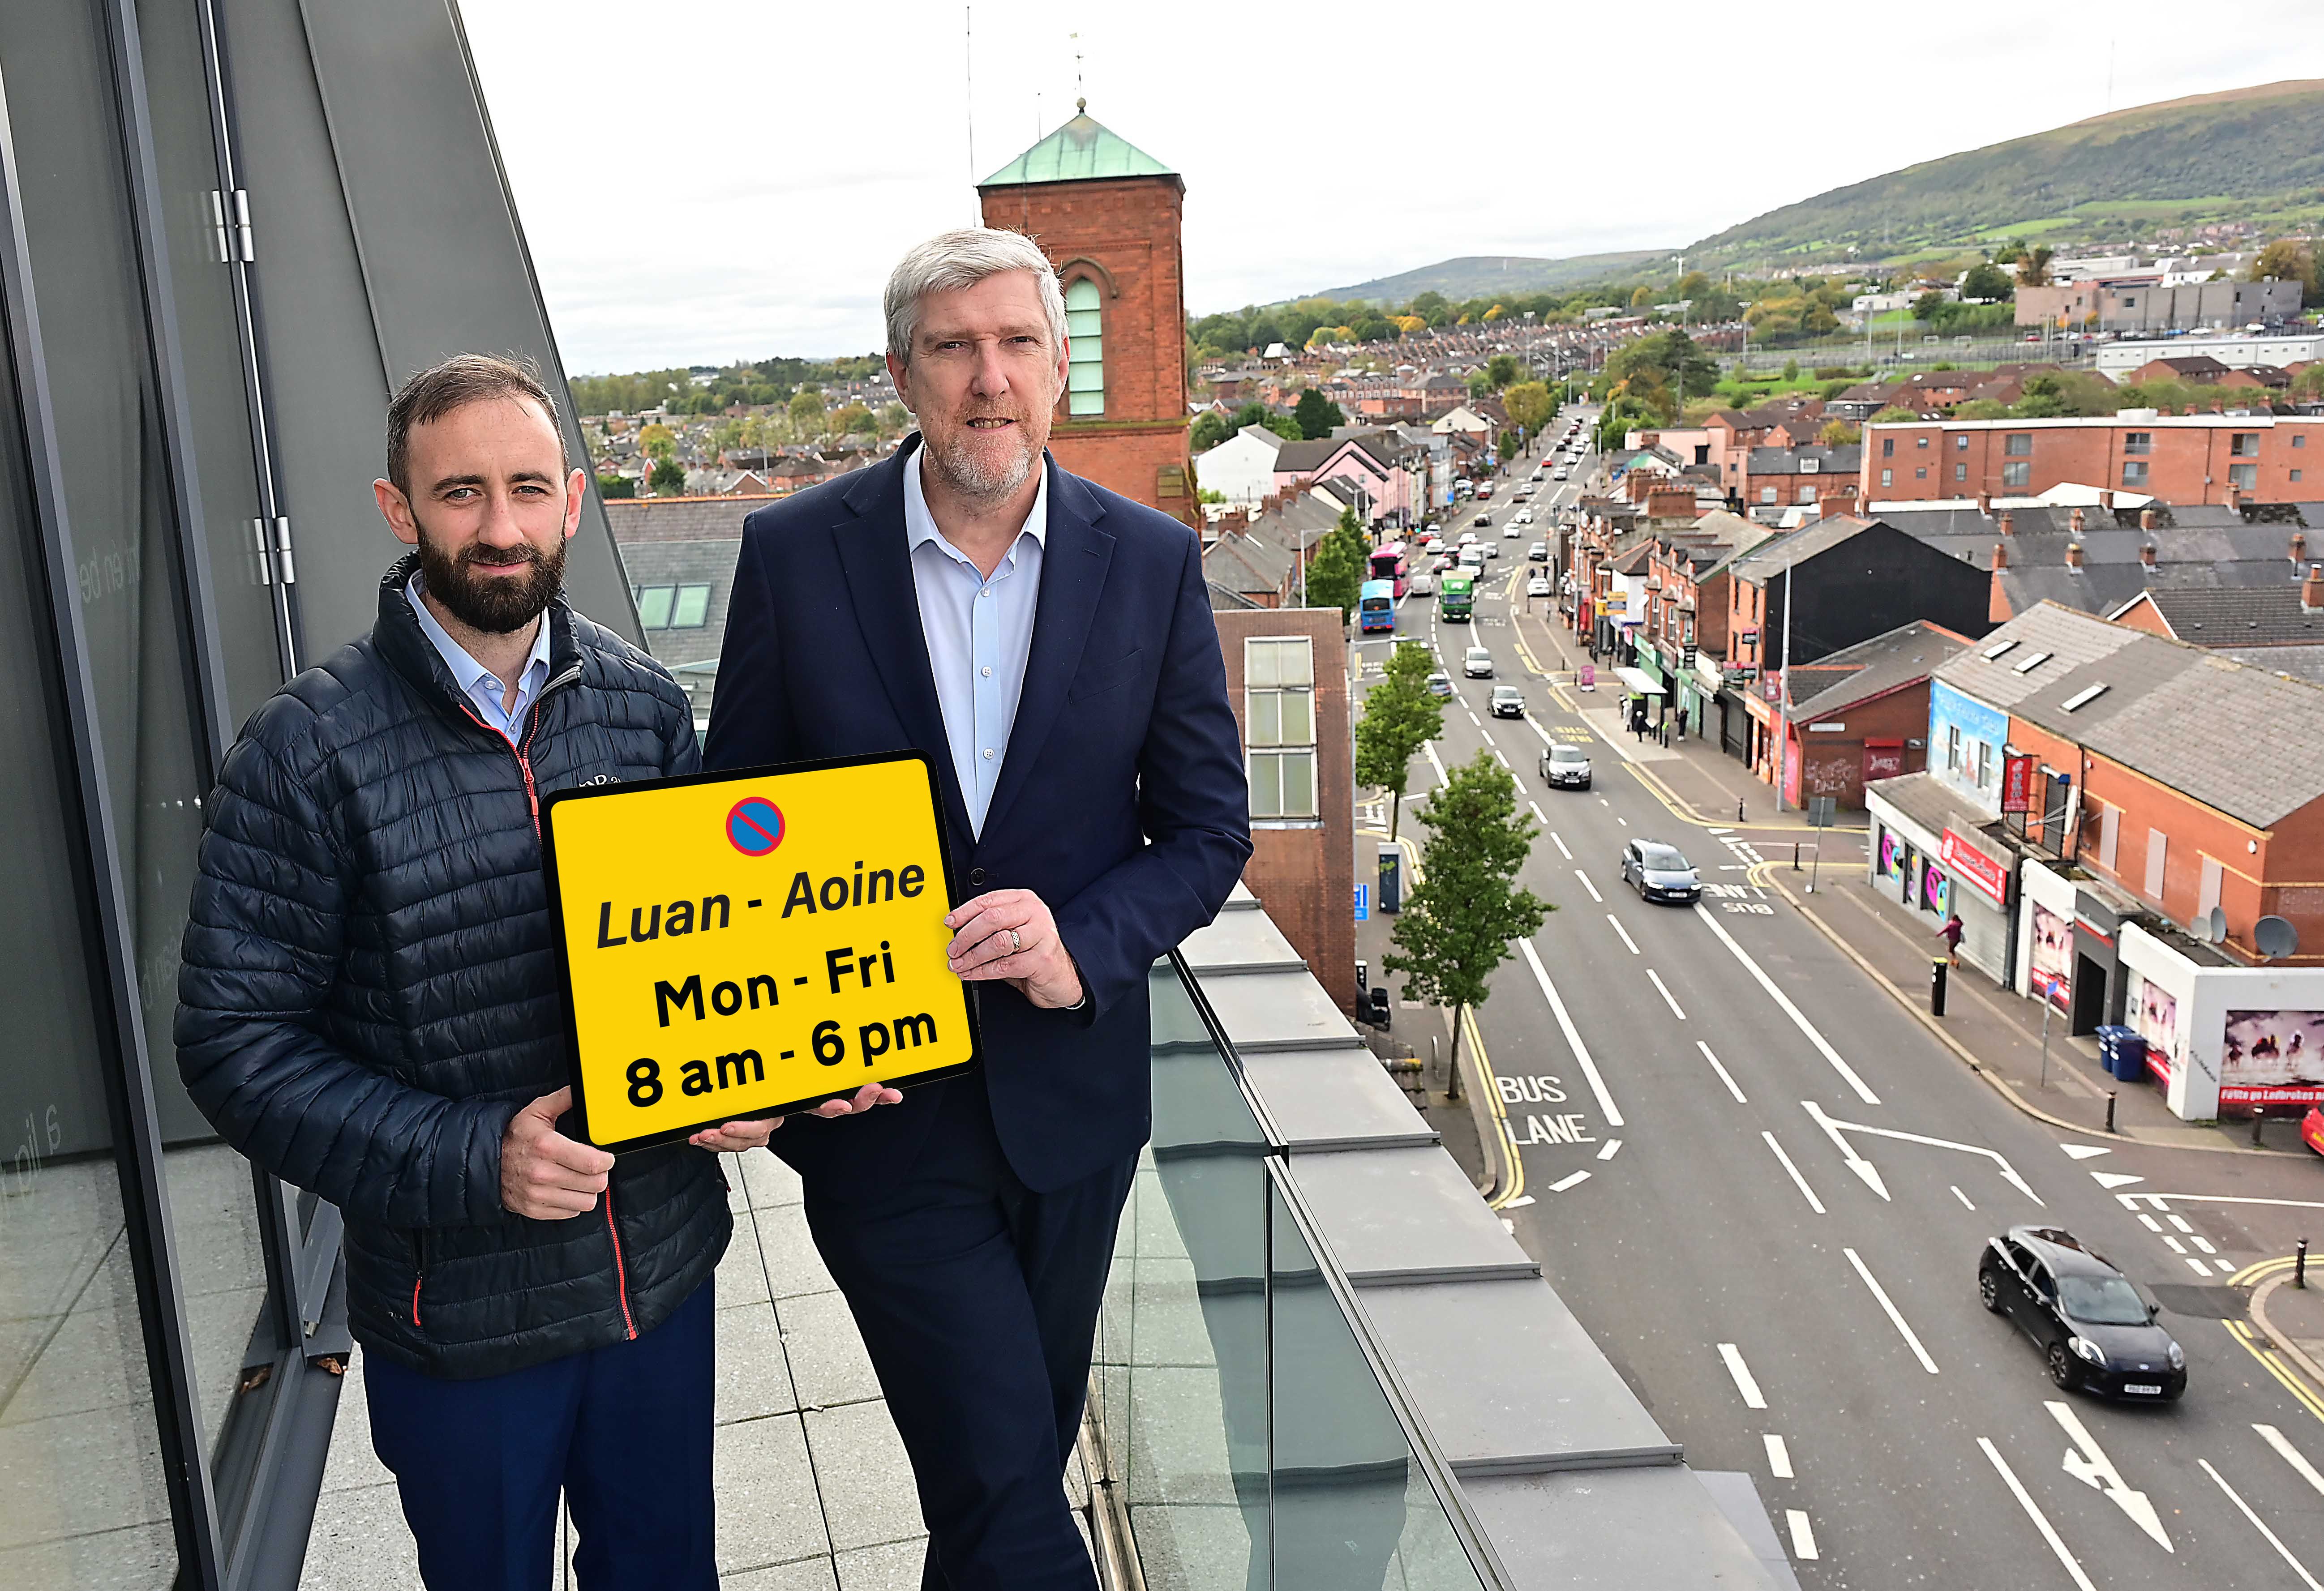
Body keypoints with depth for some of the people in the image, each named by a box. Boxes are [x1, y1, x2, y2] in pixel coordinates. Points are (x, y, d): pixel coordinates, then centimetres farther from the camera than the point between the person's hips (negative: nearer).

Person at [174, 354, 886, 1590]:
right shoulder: (306, 751, -14)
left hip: (664, 1269, 3)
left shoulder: (646, 706, -2)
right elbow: (236, 1042, -13)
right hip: (456, 1313, -3)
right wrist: (466, 1158, -24)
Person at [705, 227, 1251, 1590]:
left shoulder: (1153, 562, -4)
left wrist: (1084, 943, -19)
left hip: (1072, 1102, 3)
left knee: (1019, 1457, 22)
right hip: (876, 1106, -2)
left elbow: (1210, 829, 0)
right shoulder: (795, 552, -7)